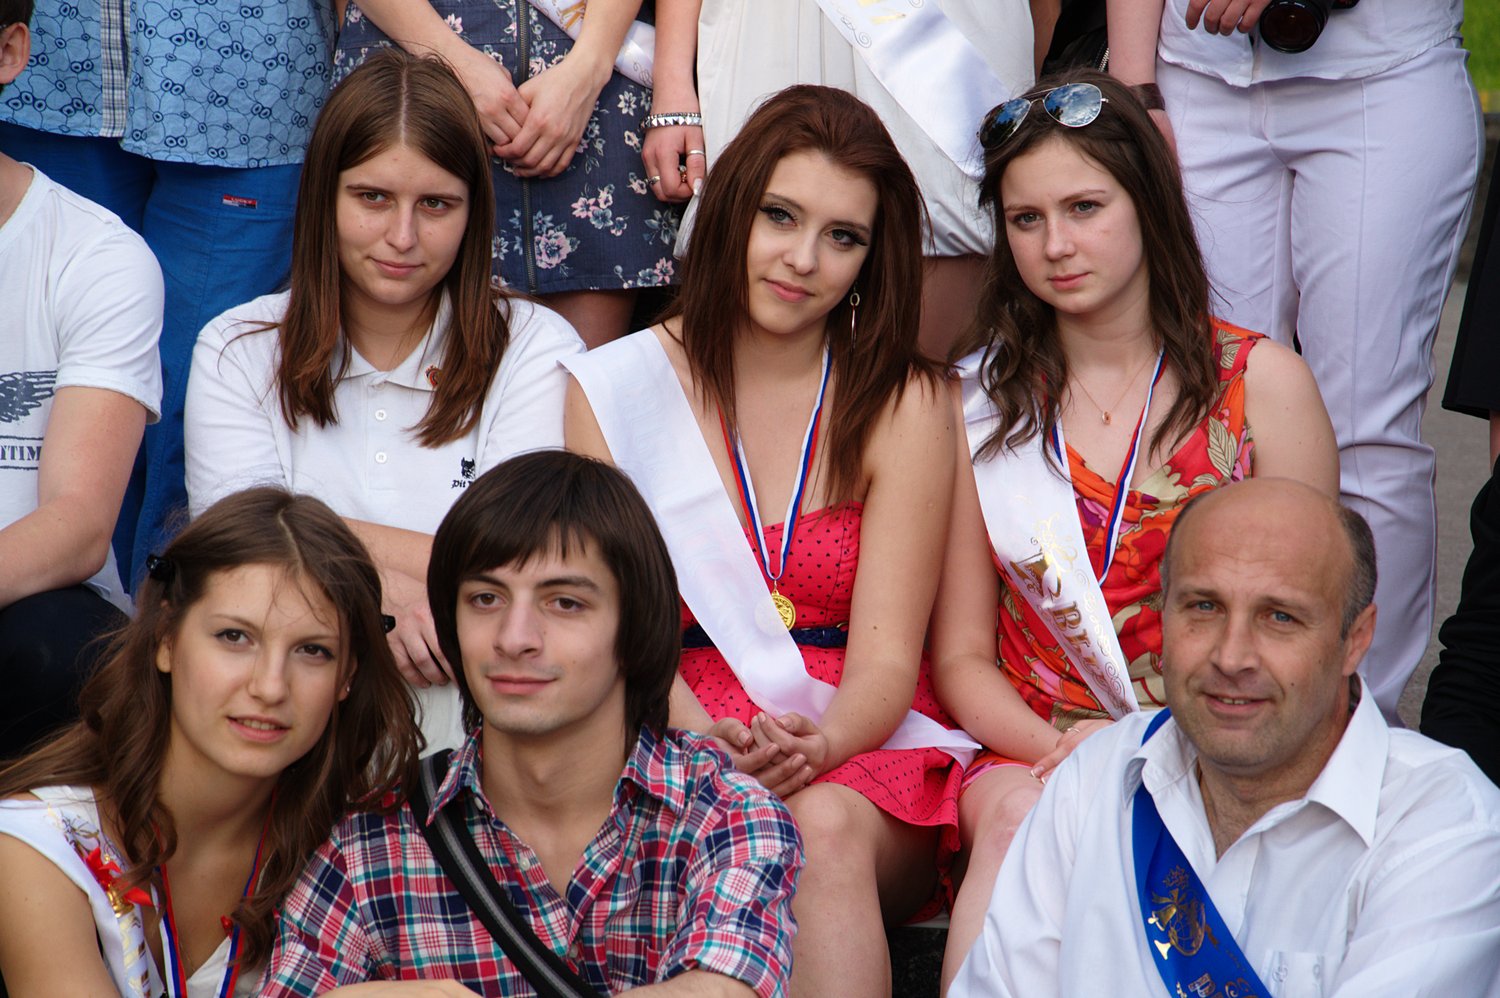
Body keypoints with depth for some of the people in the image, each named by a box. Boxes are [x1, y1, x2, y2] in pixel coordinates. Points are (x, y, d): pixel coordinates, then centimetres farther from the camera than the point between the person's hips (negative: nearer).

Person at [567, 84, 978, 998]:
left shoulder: (904, 403, 5)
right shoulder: (609, 390, 5)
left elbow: (886, 659, -2)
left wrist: (817, 745, -25)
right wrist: (716, 743, -22)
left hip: (861, 756, 1)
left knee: (827, 829, -34)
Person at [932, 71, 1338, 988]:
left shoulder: (1261, 383, 5)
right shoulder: (978, 403, 9)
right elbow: (961, 655, 10)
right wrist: (1057, 747, -11)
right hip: (1030, 748, 2)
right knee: (1022, 813, -34)